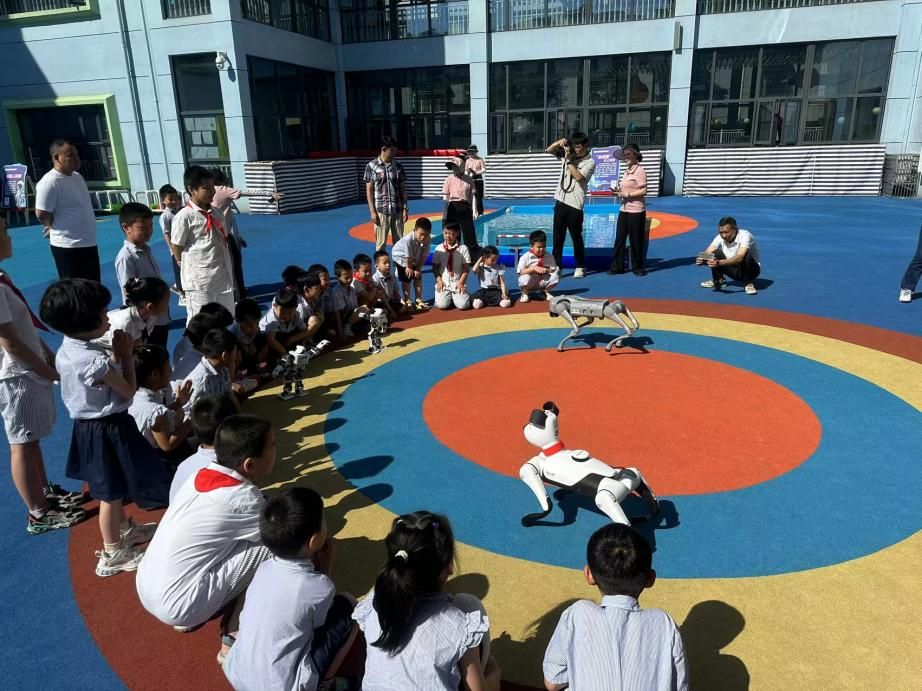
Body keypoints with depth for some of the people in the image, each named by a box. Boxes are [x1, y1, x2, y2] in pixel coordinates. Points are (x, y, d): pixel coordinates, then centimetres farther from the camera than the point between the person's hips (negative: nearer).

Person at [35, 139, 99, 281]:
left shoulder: (77, 177, 11)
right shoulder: (49, 182, -17)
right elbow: (42, 214, -16)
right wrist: (56, 229, 1)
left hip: (89, 243, 9)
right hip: (68, 247, -9)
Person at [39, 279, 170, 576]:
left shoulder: (66, 351, 0)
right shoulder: (95, 360, -29)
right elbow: (128, 390, -16)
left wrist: (116, 355, 1)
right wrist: (126, 355, -9)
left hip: (86, 426, 9)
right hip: (109, 429, -9)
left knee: (111, 490, 26)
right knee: (110, 494, 6)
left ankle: (125, 529, 46)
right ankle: (112, 555, 21)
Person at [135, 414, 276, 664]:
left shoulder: (200, 475, 1)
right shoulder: (242, 497, -20)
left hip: (145, 589, 8)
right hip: (176, 605, -8)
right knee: (271, 547, -9)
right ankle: (232, 643, 2)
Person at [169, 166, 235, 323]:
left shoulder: (217, 213, 9)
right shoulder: (184, 216, -12)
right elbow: (176, 250, -7)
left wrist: (228, 272, 11)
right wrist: (194, 270, 0)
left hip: (224, 278, 7)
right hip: (199, 282, -7)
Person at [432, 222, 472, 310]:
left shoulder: (463, 249, -2)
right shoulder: (439, 249, 2)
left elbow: (466, 268, 0)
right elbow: (435, 267, 5)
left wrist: (461, 282, -10)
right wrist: (439, 280, -9)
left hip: (457, 283, 0)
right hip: (443, 282, 0)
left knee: (463, 305, -20)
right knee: (442, 305, -22)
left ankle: (454, 297, 15)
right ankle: (448, 297, 13)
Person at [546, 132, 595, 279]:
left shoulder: (590, 162, -5)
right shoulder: (568, 154, 9)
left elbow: (578, 176, -20)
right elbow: (549, 150, 10)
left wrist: (569, 159, -16)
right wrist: (559, 143, -8)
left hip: (575, 204, -5)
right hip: (560, 201, 5)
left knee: (576, 236, 4)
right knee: (558, 237, 6)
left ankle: (580, 266, 18)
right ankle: (556, 266, 12)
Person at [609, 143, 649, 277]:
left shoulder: (639, 170, -10)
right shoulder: (627, 171, 14)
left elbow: (643, 191, -16)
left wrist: (627, 194, -18)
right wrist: (618, 191, 5)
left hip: (636, 211, -8)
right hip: (624, 210, 8)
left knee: (636, 240, 1)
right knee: (619, 238, 6)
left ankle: (638, 267, 13)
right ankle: (617, 266, 13)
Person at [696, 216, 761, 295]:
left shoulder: (745, 235, -26)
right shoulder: (720, 237, -11)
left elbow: (739, 257, -42)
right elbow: (708, 253, -21)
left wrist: (719, 263, -56)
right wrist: (701, 259, -45)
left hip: (751, 270, -4)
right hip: (734, 270, 5)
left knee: (747, 256, -36)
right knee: (716, 253, -17)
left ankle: (749, 284, -12)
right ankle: (719, 280, 5)